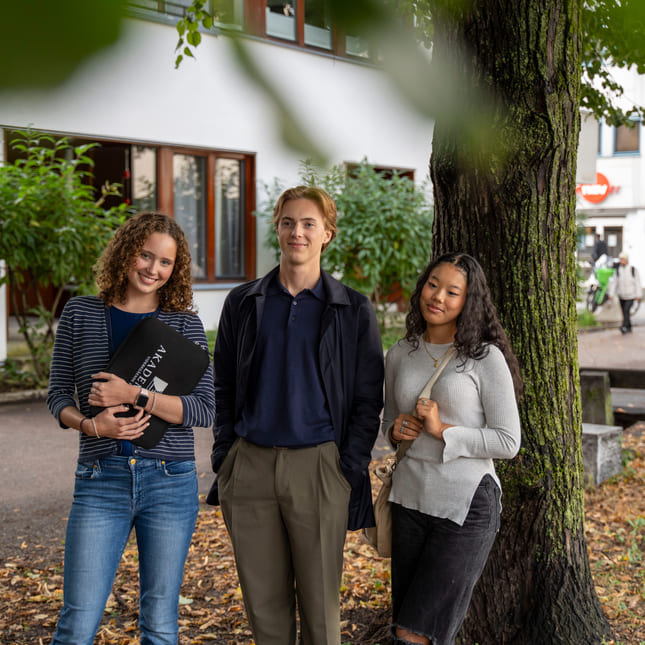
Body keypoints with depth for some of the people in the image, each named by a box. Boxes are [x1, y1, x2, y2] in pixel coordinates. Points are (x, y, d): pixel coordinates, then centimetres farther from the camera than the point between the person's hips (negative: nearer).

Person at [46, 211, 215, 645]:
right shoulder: (80, 315, 6)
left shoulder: (185, 324, 4)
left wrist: (135, 395, -16)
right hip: (101, 482, 0)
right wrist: (89, 424, -12)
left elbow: (205, 409, -3)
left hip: (170, 482, 0)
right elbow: (59, 394, 9)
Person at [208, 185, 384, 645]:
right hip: (250, 465, 2)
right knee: (264, 601, 9)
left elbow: (368, 399, 2)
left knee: (320, 601, 6)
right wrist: (224, 460, 4)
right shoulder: (243, 303, 9)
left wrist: (352, 472, -6)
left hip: (318, 467, -2)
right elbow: (224, 389, 13)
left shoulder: (354, 310, 2)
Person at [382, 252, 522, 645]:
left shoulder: (486, 357, -7)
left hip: (467, 506, -5)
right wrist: (396, 430, -2)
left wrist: (442, 430, -16)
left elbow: (508, 442, -9)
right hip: (411, 499, 5)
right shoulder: (399, 355, 7)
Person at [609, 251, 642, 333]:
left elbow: (638, 283, -4)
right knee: (624, 312, 8)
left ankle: (624, 326, -23)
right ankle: (629, 327, 22)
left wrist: (638, 295, -6)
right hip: (621, 295, 3)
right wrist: (611, 294, -7)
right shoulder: (617, 270, 0)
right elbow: (613, 283, 1)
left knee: (626, 310, -20)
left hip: (631, 295, -3)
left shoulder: (633, 269, -7)